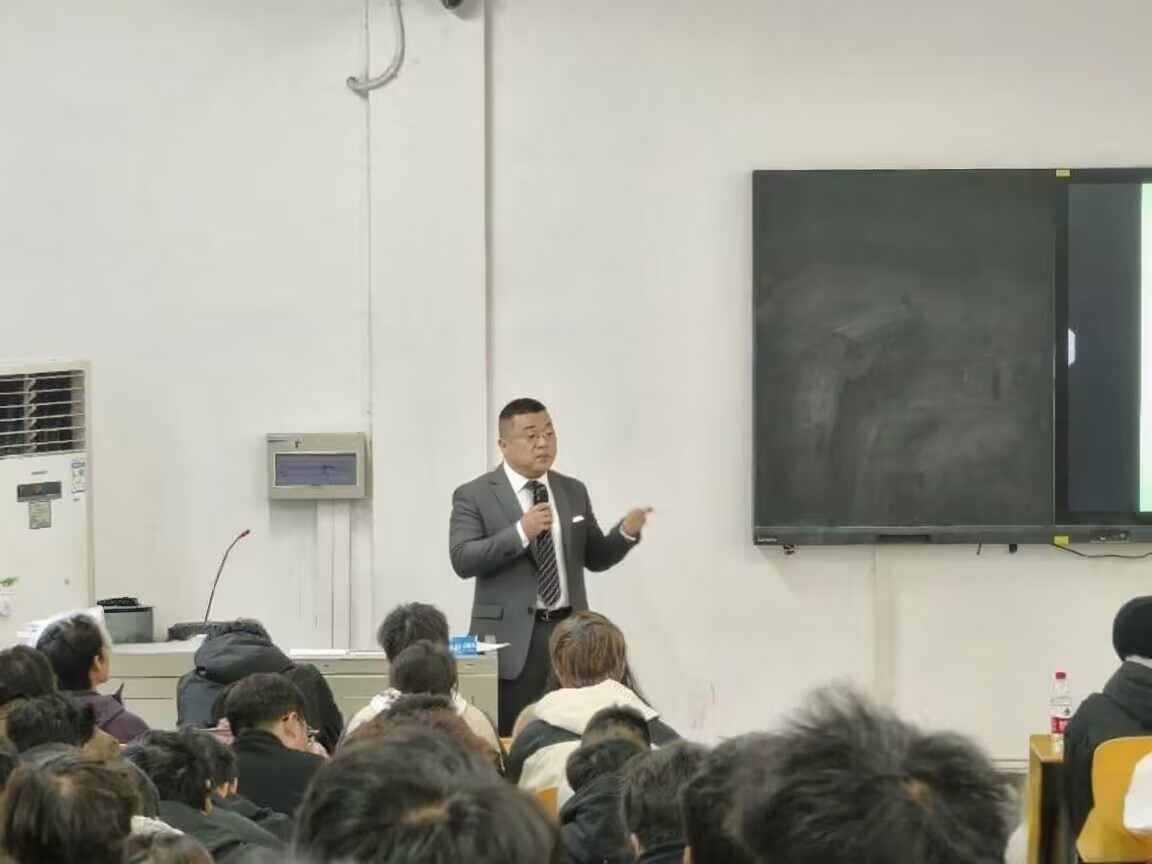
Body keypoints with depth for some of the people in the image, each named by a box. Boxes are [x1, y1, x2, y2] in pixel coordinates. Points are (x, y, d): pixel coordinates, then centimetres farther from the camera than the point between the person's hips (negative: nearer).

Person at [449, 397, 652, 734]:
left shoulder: (574, 491, 14)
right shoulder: (474, 495, -1)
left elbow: (594, 558, 17)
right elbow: (462, 560, -12)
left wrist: (626, 532, -3)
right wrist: (520, 533, -22)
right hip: (512, 638, -4)